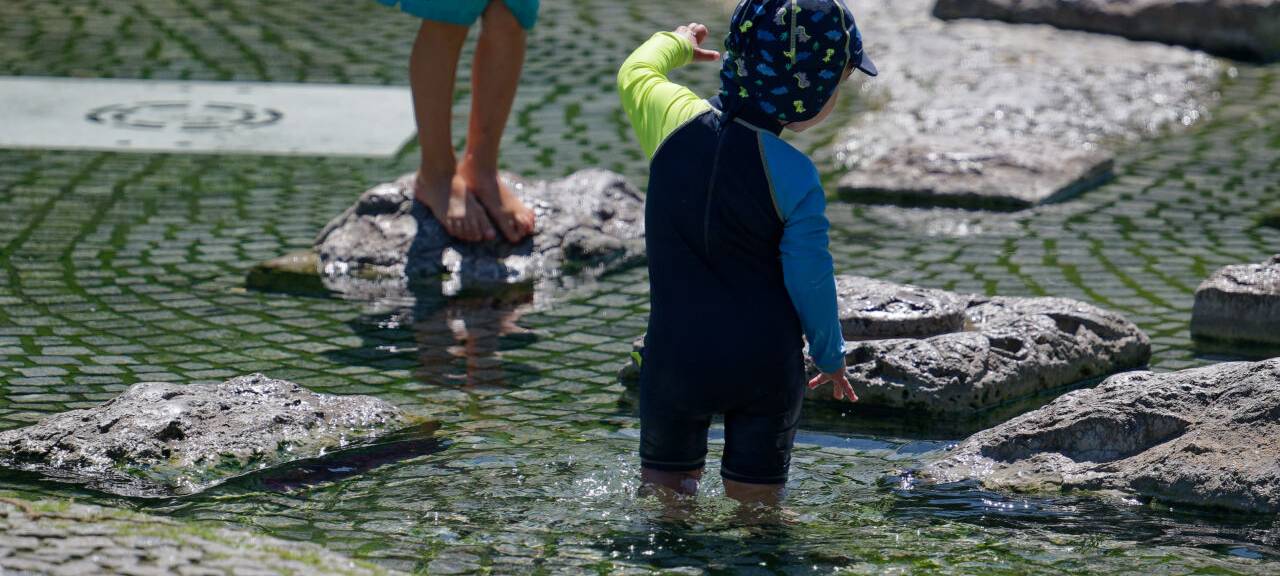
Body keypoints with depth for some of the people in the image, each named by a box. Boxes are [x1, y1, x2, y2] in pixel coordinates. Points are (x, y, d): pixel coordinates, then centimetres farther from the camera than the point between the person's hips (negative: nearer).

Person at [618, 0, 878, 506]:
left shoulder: (678, 122, -5)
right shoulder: (795, 178, -14)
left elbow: (635, 72, 17)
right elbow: (811, 280, -9)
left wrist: (677, 44, 39)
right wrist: (830, 357, 7)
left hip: (675, 358, 2)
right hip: (767, 365, -2)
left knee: (666, 478, 15)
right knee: (756, 493, 9)